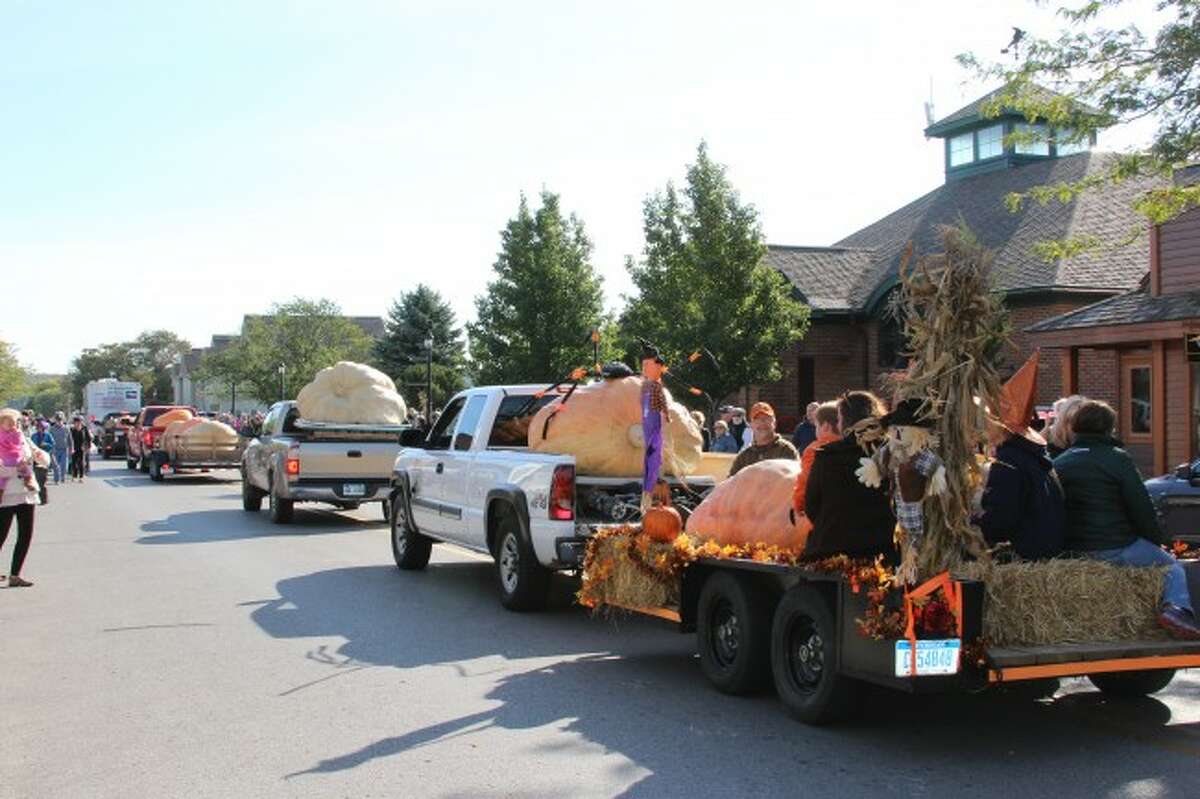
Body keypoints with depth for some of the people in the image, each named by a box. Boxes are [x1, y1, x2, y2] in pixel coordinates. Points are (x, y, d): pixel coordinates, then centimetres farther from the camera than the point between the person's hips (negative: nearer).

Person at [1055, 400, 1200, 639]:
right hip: (1117, 548, -6)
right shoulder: (1117, 459, -8)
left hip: (1074, 550, 6)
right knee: (1172, 566, 12)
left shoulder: (1057, 464, 9)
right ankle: (1177, 607, -11)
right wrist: (1159, 537, 8)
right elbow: (1142, 509, -7)